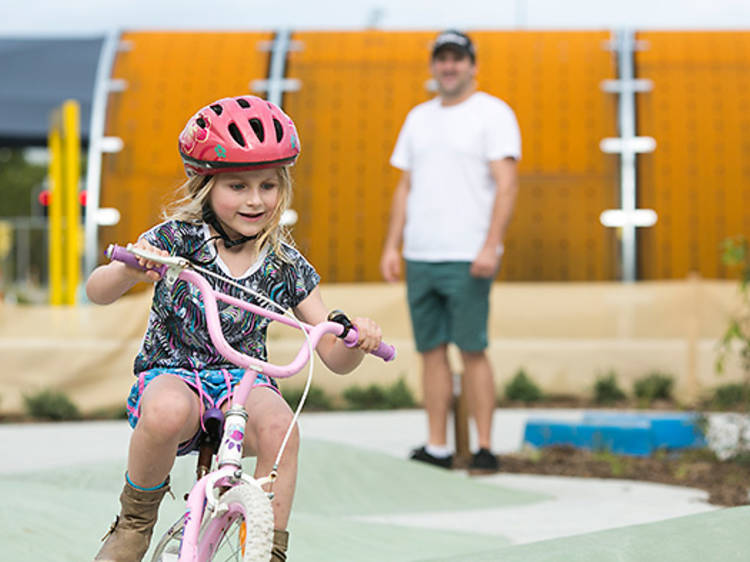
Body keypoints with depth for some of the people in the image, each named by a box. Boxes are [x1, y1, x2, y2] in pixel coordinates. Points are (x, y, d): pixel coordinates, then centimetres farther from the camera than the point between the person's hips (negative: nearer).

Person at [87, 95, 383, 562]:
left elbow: (335, 358, 0)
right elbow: (97, 292, -17)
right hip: (171, 374, -2)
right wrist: (130, 270, -40)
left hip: (242, 381, 2)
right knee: (167, 411, -38)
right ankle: (136, 519, -10)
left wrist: (355, 339, -24)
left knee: (278, 425, -33)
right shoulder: (178, 238, -6)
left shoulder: (285, 263, 1)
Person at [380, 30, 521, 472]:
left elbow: (507, 184, -10)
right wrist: (392, 246, 10)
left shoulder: (493, 113, -2)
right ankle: (437, 449, 11)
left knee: (472, 349, -7)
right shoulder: (419, 118, 17)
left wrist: (491, 246, -20)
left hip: (468, 257, -6)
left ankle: (485, 448, -1)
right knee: (431, 349, 6)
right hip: (419, 256, 6)